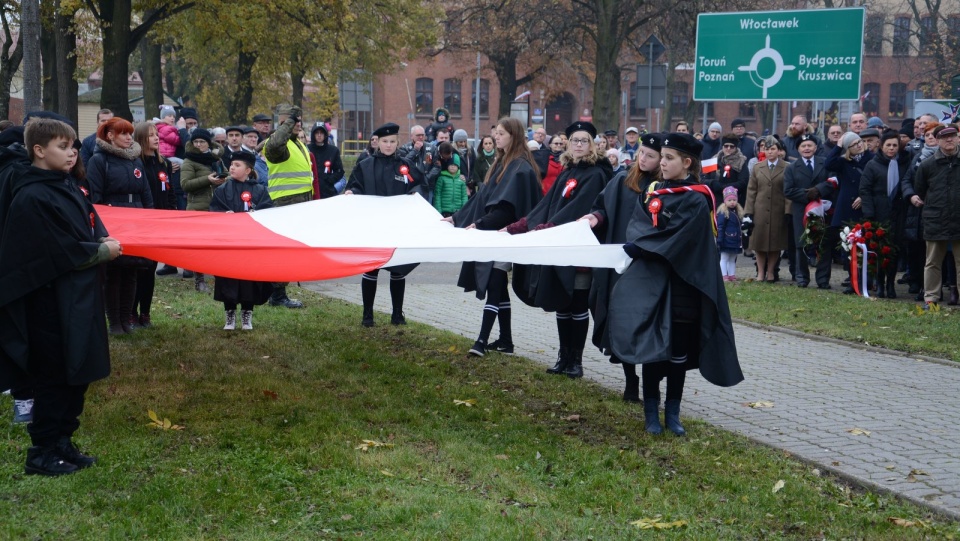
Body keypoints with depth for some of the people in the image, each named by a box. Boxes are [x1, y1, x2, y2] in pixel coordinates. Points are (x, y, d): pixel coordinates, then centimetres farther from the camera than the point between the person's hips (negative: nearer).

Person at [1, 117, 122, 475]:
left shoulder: (66, 188, 10)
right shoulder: (32, 198, -18)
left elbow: (91, 228, 16)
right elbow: (62, 253, -21)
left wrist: (102, 242, -5)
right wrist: (104, 252, -10)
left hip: (78, 299, 9)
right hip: (51, 303, -9)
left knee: (76, 376, 14)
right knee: (53, 379, 0)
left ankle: (62, 444, 25)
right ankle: (41, 455, 11)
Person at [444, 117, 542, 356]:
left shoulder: (520, 168, -12)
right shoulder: (501, 163, 15)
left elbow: (508, 206, -21)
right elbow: (482, 197, 17)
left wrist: (480, 224, -27)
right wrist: (457, 218, 12)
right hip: (492, 234, 9)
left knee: (494, 287, -12)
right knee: (498, 288, 10)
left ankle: (482, 340, -15)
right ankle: (505, 340, 15)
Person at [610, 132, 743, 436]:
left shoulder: (696, 201, -9)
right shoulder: (654, 191, 11)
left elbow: (676, 238, -19)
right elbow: (637, 224, 3)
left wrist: (641, 246, -23)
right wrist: (638, 242, -18)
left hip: (681, 284, -4)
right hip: (650, 281, 4)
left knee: (679, 350, 3)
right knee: (651, 347, 2)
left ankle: (672, 413, 13)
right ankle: (651, 412, 9)